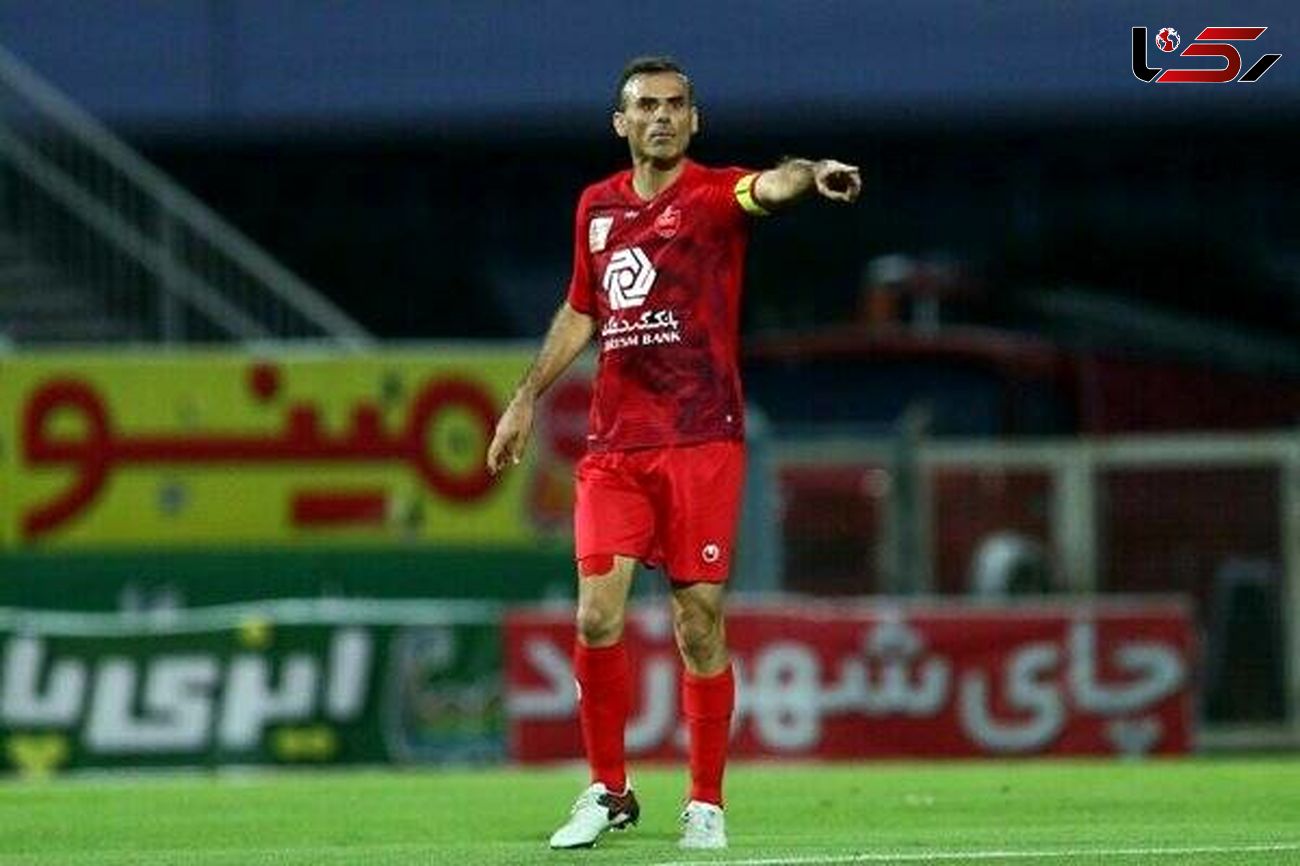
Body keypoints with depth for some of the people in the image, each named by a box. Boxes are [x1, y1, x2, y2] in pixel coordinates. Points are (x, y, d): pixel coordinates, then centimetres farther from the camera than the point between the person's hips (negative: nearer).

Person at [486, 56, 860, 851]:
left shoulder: (712, 196, -4)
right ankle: (609, 792, 10)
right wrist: (528, 397, 29)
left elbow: (767, 187, -28)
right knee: (598, 616, -5)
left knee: (700, 627, -3)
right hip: (614, 447, 4)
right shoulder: (597, 207, 12)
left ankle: (706, 803, 10)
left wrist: (811, 176, -50)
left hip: (702, 444, -4)